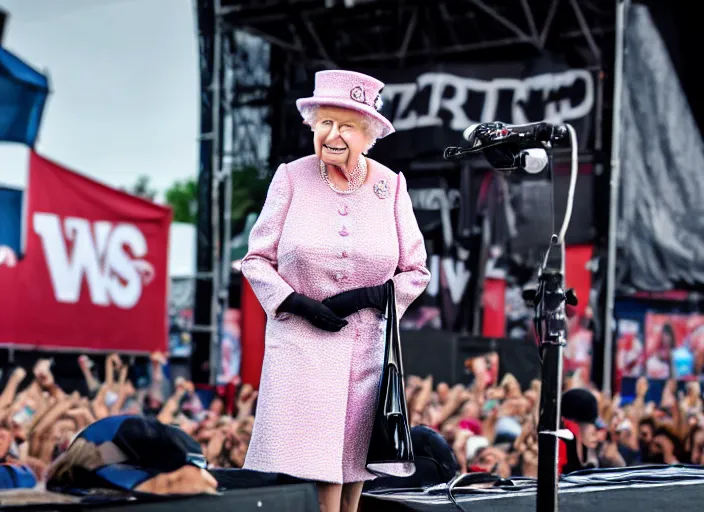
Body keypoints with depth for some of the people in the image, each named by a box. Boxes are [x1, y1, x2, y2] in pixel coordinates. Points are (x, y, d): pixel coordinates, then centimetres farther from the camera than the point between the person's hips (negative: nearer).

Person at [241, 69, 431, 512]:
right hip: (300, 346, -2)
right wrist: (297, 303, -11)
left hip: (365, 350, 2)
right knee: (313, 475, -8)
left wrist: (366, 297, -8)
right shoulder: (291, 178, 1)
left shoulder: (390, 186, 5)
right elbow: (256, 259, 4)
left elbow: (417, 272, 8)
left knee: (352, 470, 5)